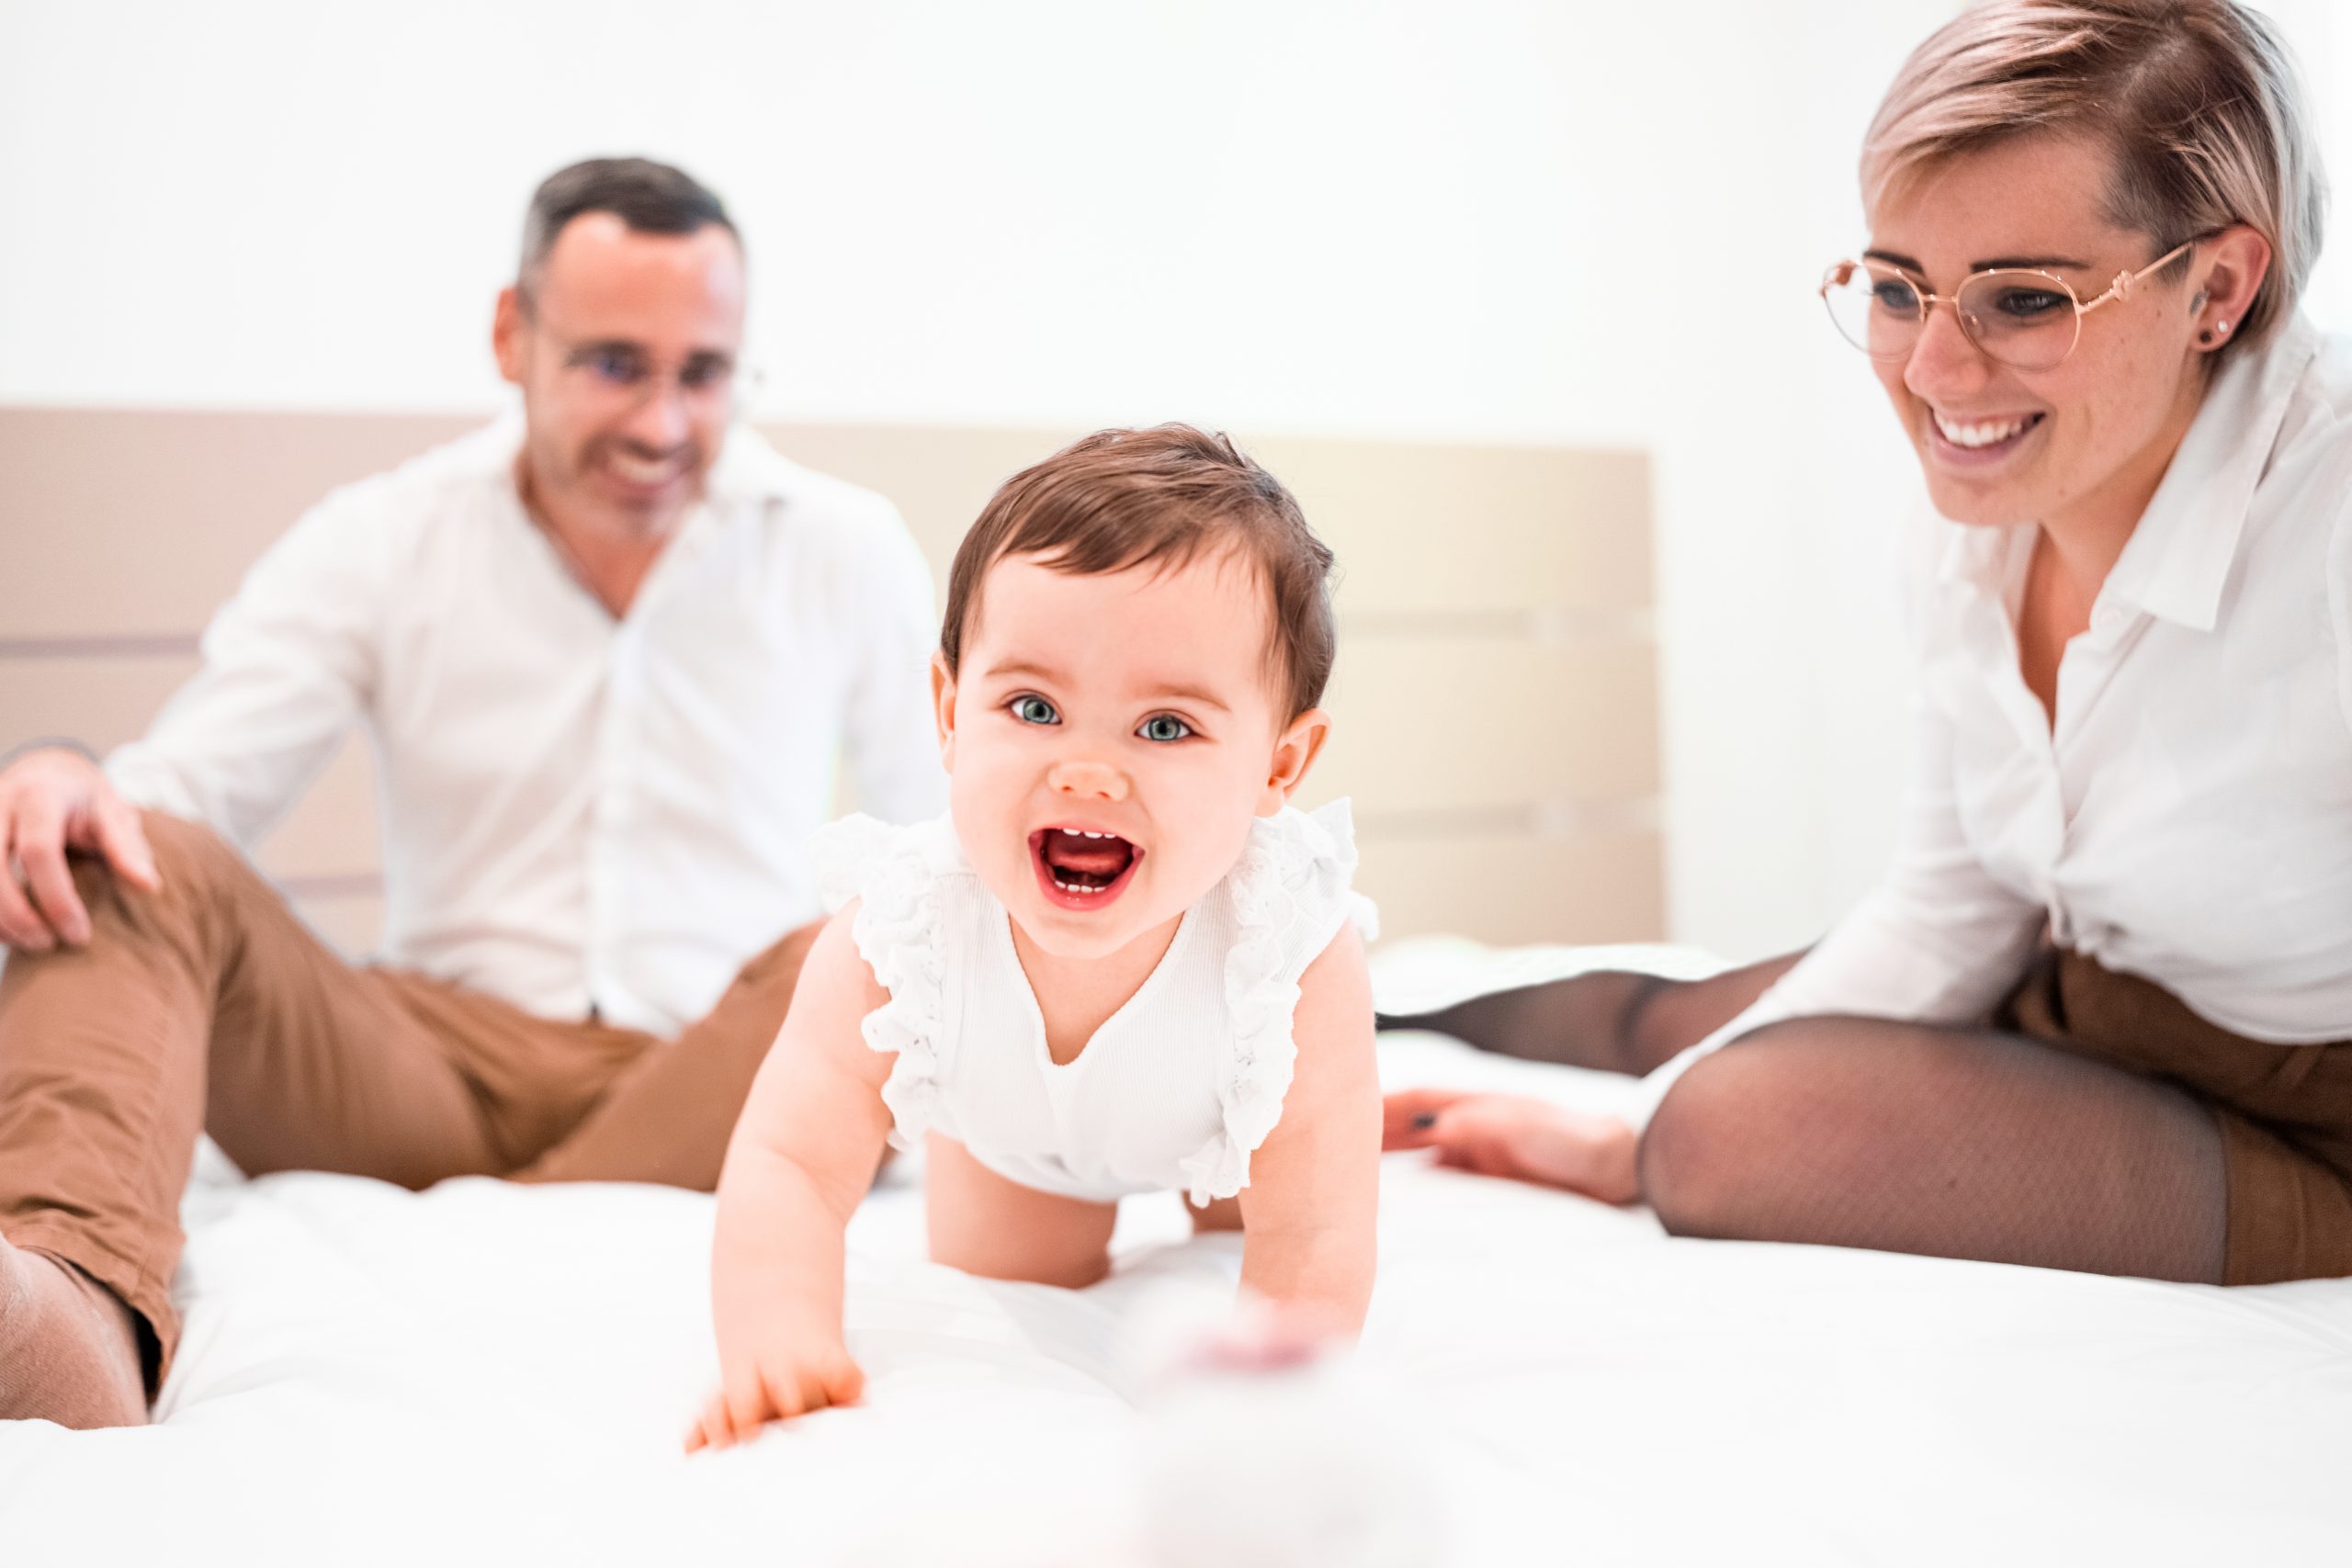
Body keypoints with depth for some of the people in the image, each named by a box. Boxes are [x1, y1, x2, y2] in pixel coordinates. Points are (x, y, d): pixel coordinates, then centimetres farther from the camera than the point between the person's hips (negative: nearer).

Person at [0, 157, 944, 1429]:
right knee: (132, 865, -22)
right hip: (445, 1077, 1)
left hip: (721, 1087, 0)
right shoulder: (378, 545, 8)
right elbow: (179, 786, -1)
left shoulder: (847, 550, 8)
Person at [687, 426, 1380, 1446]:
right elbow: (789, 1163, -34)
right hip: (1014, 1127, 1)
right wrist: (779, 1341, -49)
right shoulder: (899, 933, -41)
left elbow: (1308, 1250, -36)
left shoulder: (1296, 951, -44)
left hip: (1223, 1118, 0)